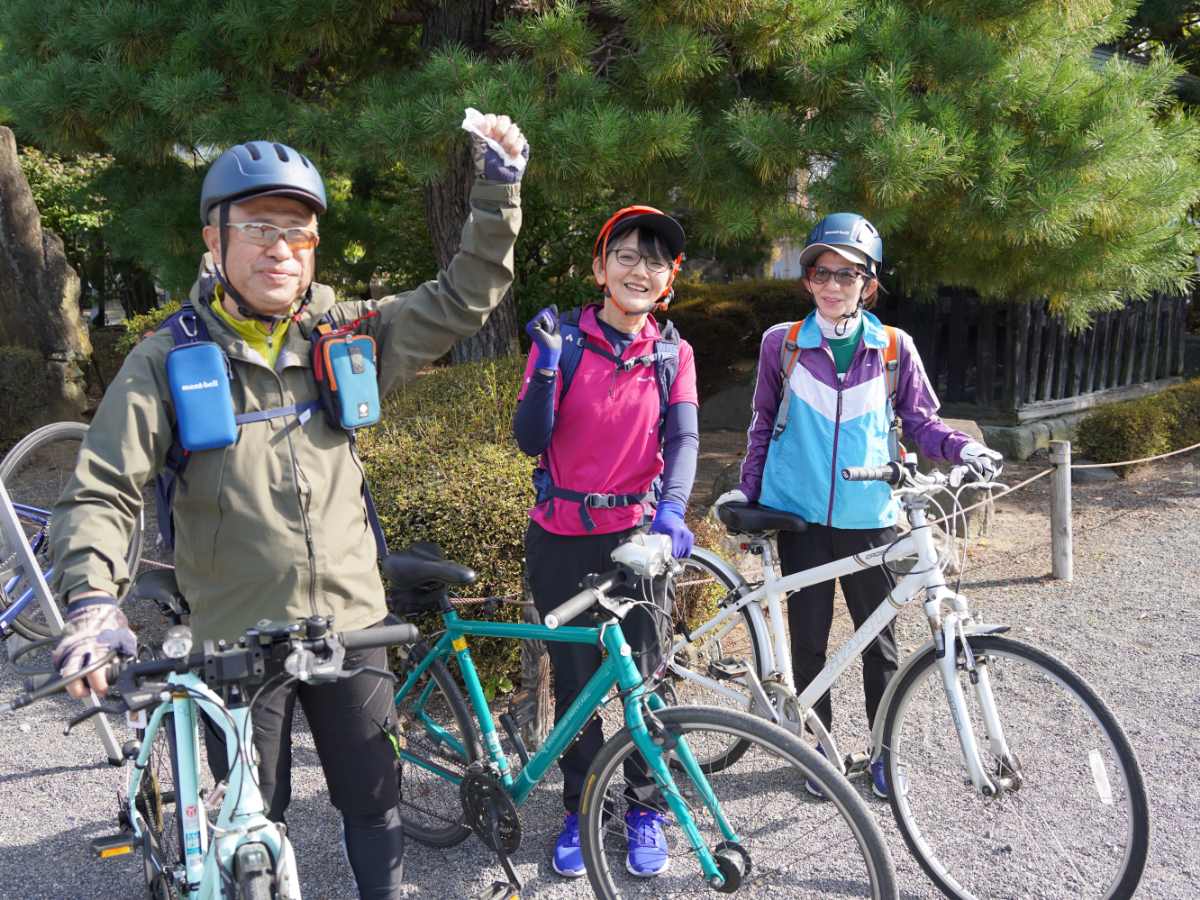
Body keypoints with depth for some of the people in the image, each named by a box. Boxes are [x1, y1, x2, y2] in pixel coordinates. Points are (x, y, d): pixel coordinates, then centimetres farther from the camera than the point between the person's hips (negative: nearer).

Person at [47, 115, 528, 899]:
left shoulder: (348, 336, 0)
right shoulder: (169, 360, -7)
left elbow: (462, 300, -2)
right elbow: (100, 495, -9)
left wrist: (498, 190, -12)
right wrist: (93, 600, -25)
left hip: (349, 624, 2)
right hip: (237, 638, -2)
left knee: (374, 798, 16)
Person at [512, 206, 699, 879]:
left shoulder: (674, 354, 4)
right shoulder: (564, 340, -2)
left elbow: (684, 437, -10)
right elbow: (531, 439, -8)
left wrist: (672, 508, -28)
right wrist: (547, 367, -24)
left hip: (638, 533, 1)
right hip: (564, 538, -1)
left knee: (645, 681, 7)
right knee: (575, 683, 9)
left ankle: (646, 808, 29)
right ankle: (579, 810, 29)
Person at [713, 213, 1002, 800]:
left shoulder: (894, 349, 1)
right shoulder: (782, 343, 1)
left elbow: (919, 422, 8)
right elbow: (764, 423, 10)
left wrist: (962, 447, -11)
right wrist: (748, 490, 7)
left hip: (868, 518, 1)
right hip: (800, 515, 0)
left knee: (879, 639, 8)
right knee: (809, 636, 6)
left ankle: (884, 751, 26)